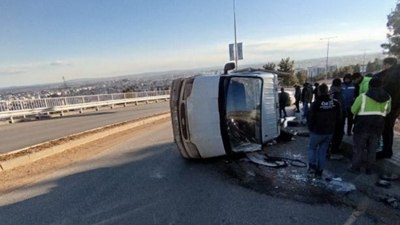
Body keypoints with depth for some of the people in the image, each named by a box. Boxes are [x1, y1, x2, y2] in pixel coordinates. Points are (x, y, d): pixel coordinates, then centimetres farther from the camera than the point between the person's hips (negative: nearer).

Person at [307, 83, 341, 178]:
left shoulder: (316, 104, -19)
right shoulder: (335, 103, -5)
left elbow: (311, 118, -14)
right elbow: (338, 117, 4)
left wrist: (311, 128, 4)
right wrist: (331, 127, 16)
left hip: (317, 131, -4)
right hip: (329, 132, 4)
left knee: (312, 148, 16)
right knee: (323, 151, 14)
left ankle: (312, 167, 2)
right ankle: (319, 172, 18)